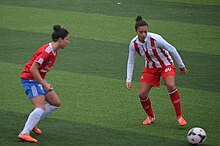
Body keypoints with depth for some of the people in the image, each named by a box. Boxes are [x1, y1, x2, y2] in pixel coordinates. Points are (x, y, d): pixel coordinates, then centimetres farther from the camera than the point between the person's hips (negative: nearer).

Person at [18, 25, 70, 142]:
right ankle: (24, 133, -23)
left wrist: (44, 83, 12)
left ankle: (32, 123, 19)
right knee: (41, 107, -20)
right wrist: (44, 85, -25)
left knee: (56, 103, 11)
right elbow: (33, 69, -26)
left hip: (39, 79, 10)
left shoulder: (54, 51, 6)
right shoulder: (47, 51, -25)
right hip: (30, 79, -10)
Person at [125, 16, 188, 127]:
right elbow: (130, 62, -2)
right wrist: (128, 80, -9)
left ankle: (179, 116, -18)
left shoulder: (155, 39, -28)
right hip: (150, 68, 4)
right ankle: (151, 117, 22)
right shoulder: (133, 44, -16)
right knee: (142, 94, -7)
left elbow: (172, 49, -16)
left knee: (170, 85, -31)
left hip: (165, 64, -4)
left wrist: (181, 66, -7)